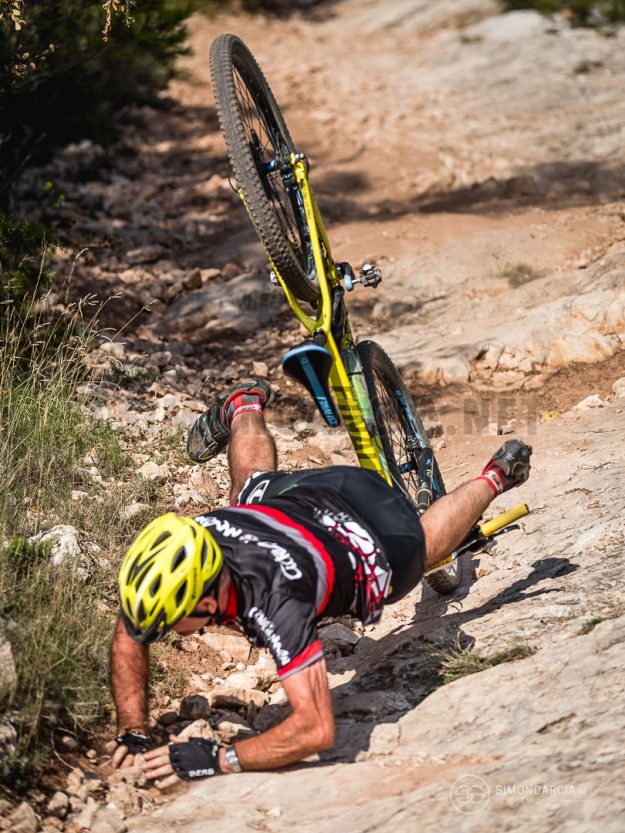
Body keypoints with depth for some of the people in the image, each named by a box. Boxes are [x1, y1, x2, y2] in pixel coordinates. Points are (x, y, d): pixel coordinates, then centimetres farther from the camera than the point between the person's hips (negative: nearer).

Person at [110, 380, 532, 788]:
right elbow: (129, 639, -19)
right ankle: (244, 408, 65)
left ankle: (494, 476, 58)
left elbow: (316, 729, -52)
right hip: (301, 492, 3)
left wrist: (218, 759, -55)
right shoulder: (180, 549, -37)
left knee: (425, 545, 33)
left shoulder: (274, 600, -51)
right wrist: (133, 733, -28)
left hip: (378, 541, -3)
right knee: (252, 478, 36)